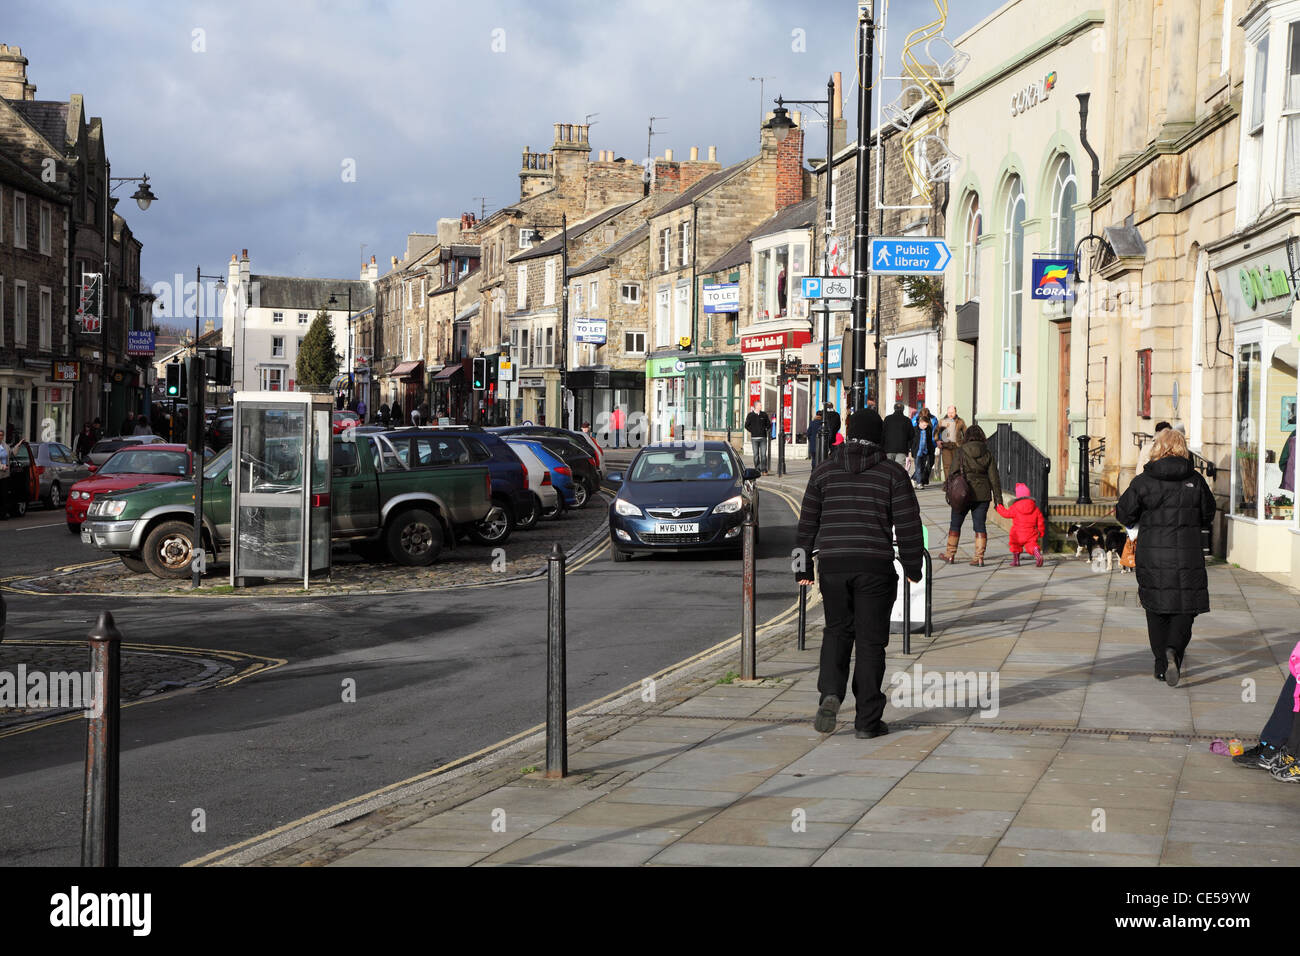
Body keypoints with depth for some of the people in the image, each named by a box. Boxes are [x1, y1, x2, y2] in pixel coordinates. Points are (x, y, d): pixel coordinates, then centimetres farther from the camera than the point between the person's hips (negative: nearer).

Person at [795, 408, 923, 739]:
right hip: (875, 565, -2)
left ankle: (830, 693, -6)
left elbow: (807, 523, 7)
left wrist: (803, 568, 12)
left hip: (832, 564, 2)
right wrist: (912, 567, 9)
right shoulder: (893, 473, 0)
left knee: (837, 631, 18)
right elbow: (908, 525, -1)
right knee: (870, 640, 5)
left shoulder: (824, 471, 7)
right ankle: (867, 720, 6)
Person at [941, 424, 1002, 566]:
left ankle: (950, 555, 18)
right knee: (980, 525, 5)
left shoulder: (960, 452, -5)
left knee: (955, 524, 12)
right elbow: (994, 477, 2)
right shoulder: (987, 454, 2)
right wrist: (998, 498, 5)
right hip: (983, 494, 2)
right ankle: (979, 557, 0)